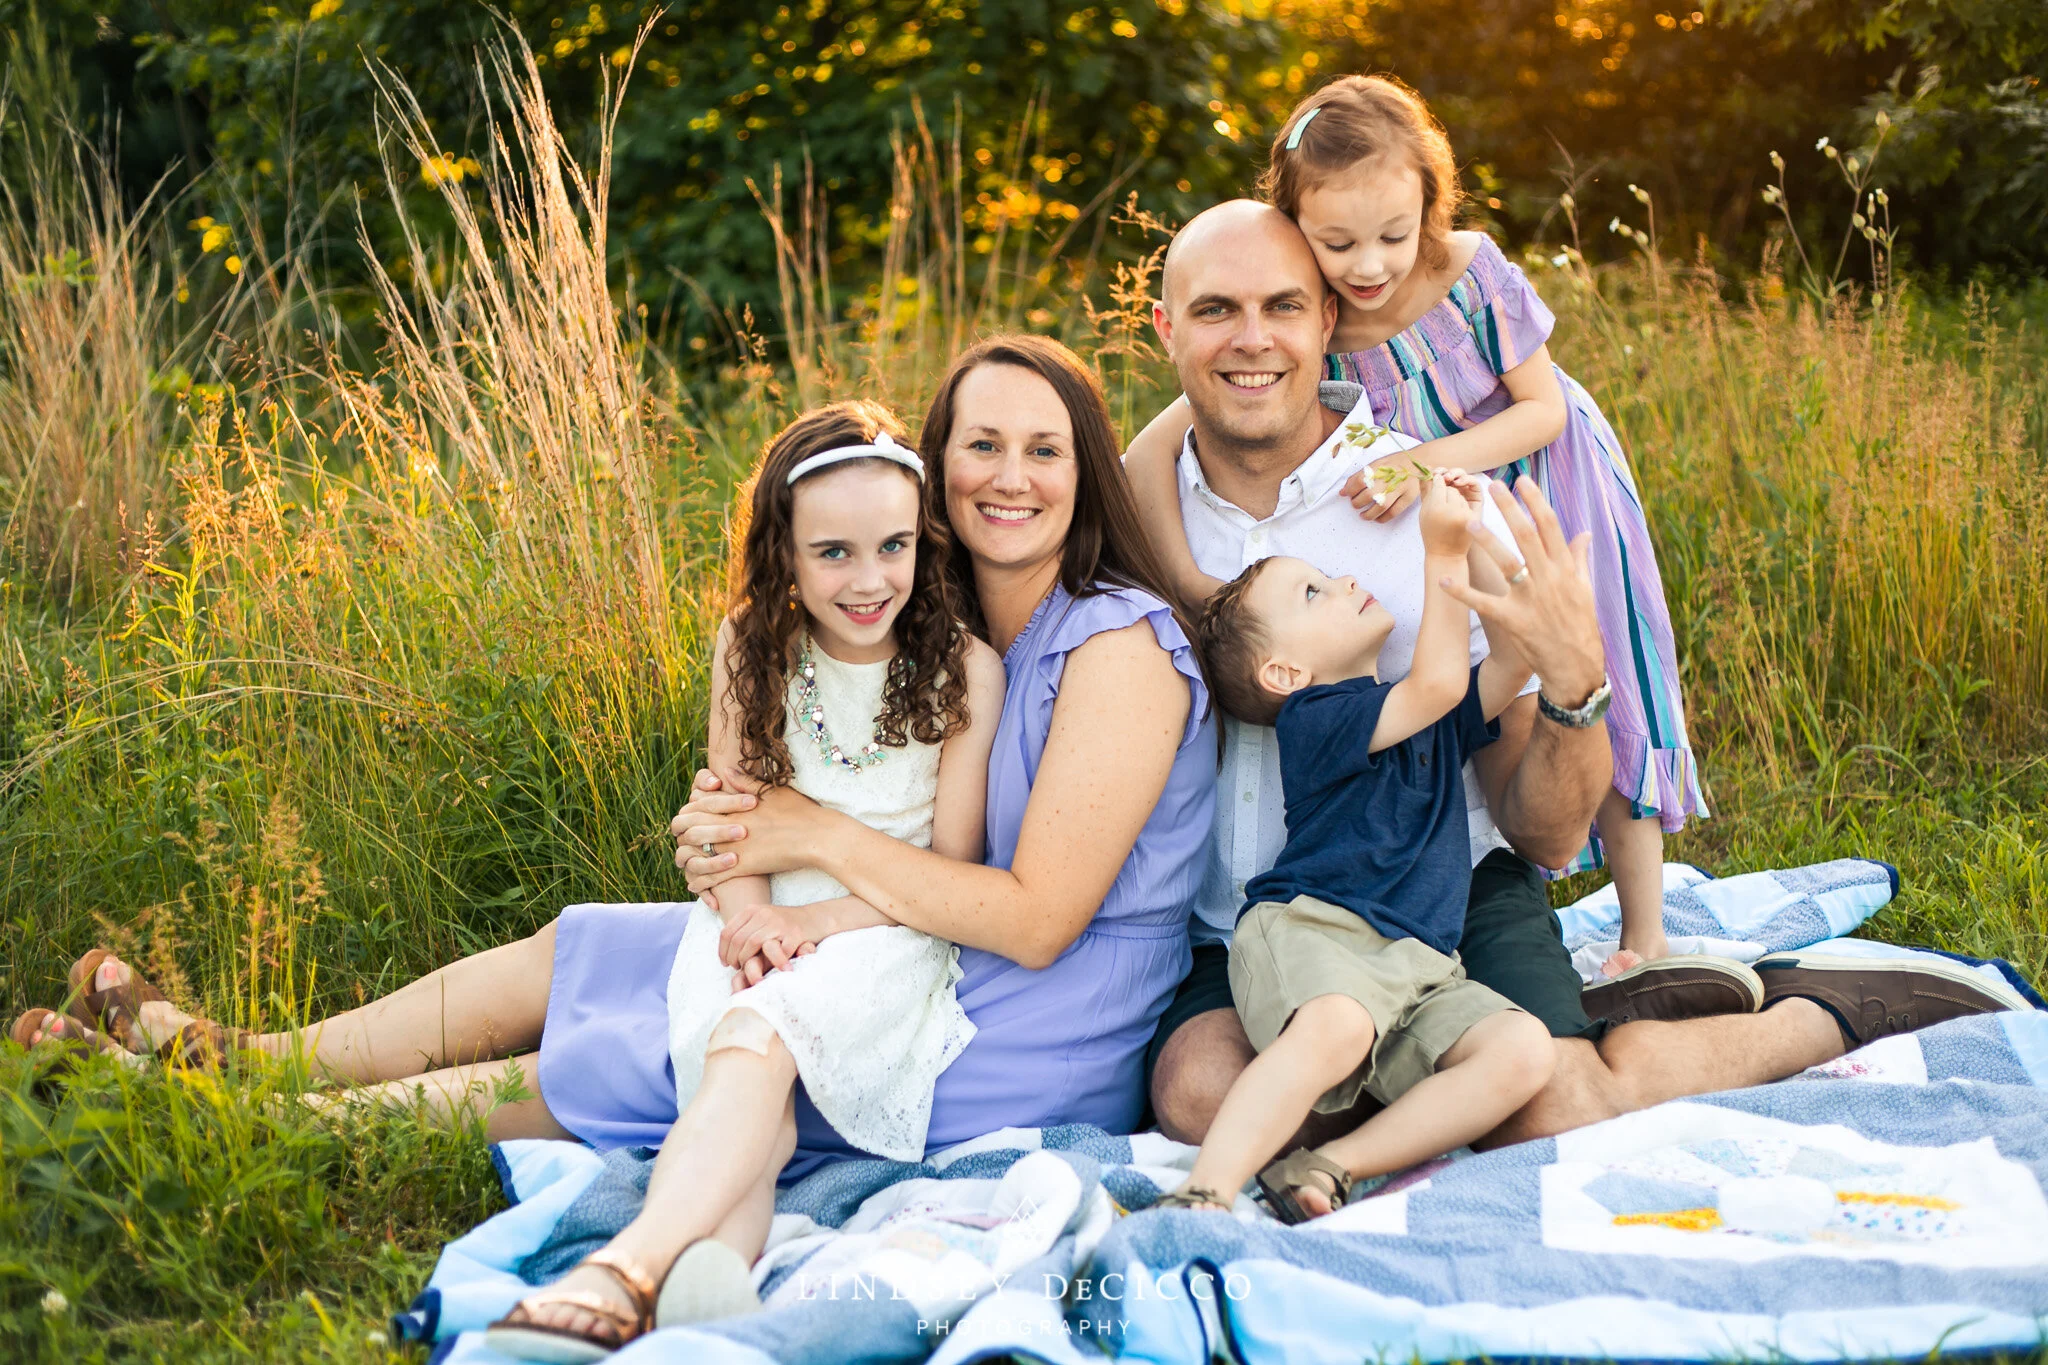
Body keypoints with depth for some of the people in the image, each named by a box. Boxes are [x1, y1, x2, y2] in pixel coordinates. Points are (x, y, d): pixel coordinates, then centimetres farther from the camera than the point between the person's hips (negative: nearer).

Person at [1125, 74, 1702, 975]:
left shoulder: (1471, 274, -28)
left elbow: (1541, 408, -18)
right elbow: (1149, 454, -28)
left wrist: (1430, 461, -34)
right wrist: (1186, 581, -40)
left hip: (1549, 498, -1)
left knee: (1597, 704, 3)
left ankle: (1645, 937, 16)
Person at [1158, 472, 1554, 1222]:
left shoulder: (1436, 720, 26)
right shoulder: (1312, 718, -1)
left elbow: (1515, 655, 16)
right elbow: (1437, 682, -13)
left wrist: (1473, 537, 10)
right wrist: (1444, 551, -8)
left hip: (1419, 969, 7)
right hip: (1310, 932, -7)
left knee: (1523, 1050, -21)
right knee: (1336, 1027, -41)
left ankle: (1326, 1168, -26)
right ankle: (1200, 1199, -44)